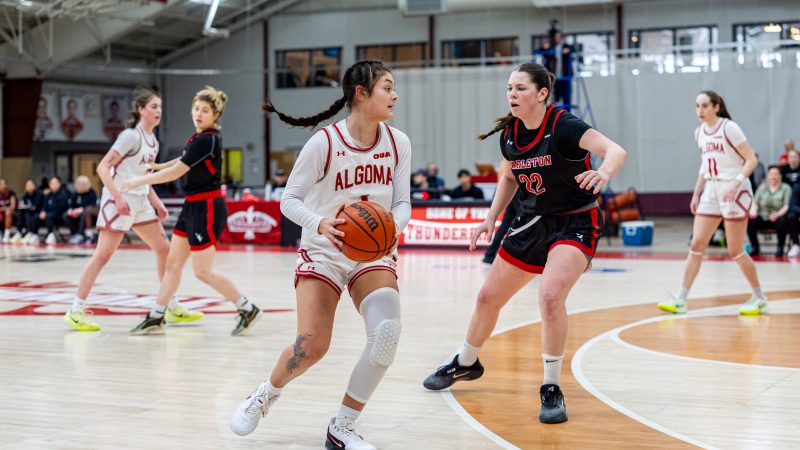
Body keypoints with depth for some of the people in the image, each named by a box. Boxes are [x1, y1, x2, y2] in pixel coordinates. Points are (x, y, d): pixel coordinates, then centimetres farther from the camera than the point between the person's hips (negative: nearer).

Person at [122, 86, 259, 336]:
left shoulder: (207, 140, -19)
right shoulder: (199, 137, 9)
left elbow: (176, 172, -21)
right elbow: (185, 160, 29)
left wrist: (140, 181, -14)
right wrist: (157, 166, 26)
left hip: (207, 208, -9)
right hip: (192, 206, 9)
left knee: (203, 271, -4)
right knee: (173, 263, 11)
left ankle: (247, 309, 7)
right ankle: (156, 318, 18)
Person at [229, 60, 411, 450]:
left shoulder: (398, 143, -4)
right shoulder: (324, 143, -15)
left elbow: (402, 203, 2)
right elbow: (289, 200, -10)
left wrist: (393, 225, -21)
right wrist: (319, 223, -29)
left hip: (373, 254, 3)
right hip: (323, 252, -3)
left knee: (387, 331, -23)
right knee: (311, 346, -17)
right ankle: (265, 394, 19)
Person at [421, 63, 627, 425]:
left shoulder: (564, 126, -22)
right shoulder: (509, 134, -3)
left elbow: (616, 150, -35)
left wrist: (604, 173, -57)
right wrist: (491, 218, 5)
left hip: (575, 223, -7)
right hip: (533, 222, 7)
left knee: (550, 295, -30)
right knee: (488, 297, 13)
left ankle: (552, 388, -13)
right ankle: (465, 363, 41)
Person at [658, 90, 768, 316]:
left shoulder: (729, 128, -12)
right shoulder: (699, 132, 9)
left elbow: (751, 160, -13)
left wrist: (736, 183, -26)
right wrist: (696, 194, 16)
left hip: (734, 192, -7)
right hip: (711, 191, 7)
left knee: (735, 251, -2)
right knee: (696, 244, 1)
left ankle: (759, 299, 14)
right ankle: (681, 300, 2)